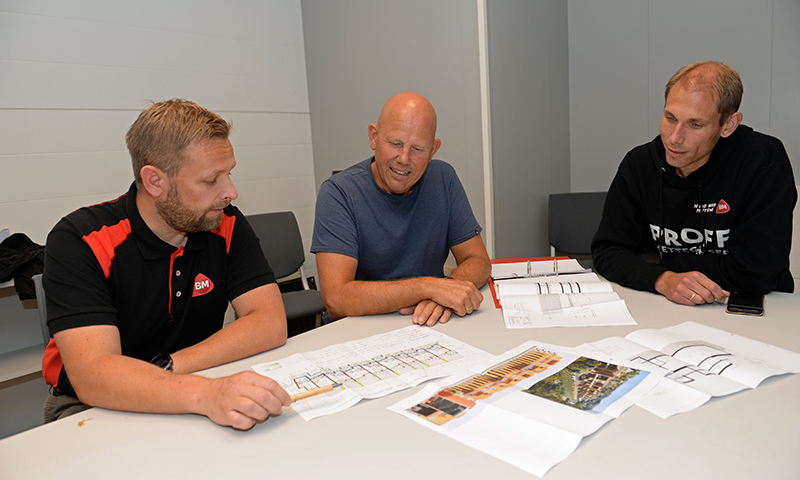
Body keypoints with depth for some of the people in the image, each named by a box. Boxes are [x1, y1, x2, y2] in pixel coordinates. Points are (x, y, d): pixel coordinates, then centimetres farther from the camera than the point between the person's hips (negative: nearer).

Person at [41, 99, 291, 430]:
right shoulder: (78, 240, -17)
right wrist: (206, 394, -45)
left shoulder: (227, 226, -8)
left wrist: (167, 367, -23)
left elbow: (271, 323, -15)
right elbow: (92, 374, -29)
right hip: (94, 407, -3)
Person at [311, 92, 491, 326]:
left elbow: (478, 261, 1)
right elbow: (335, 299, -22)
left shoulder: (443, 179, -1)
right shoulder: (338, 192, -13)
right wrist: (431, 287, -27)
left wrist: (446, 291, -20)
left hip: (426, 328, 4)